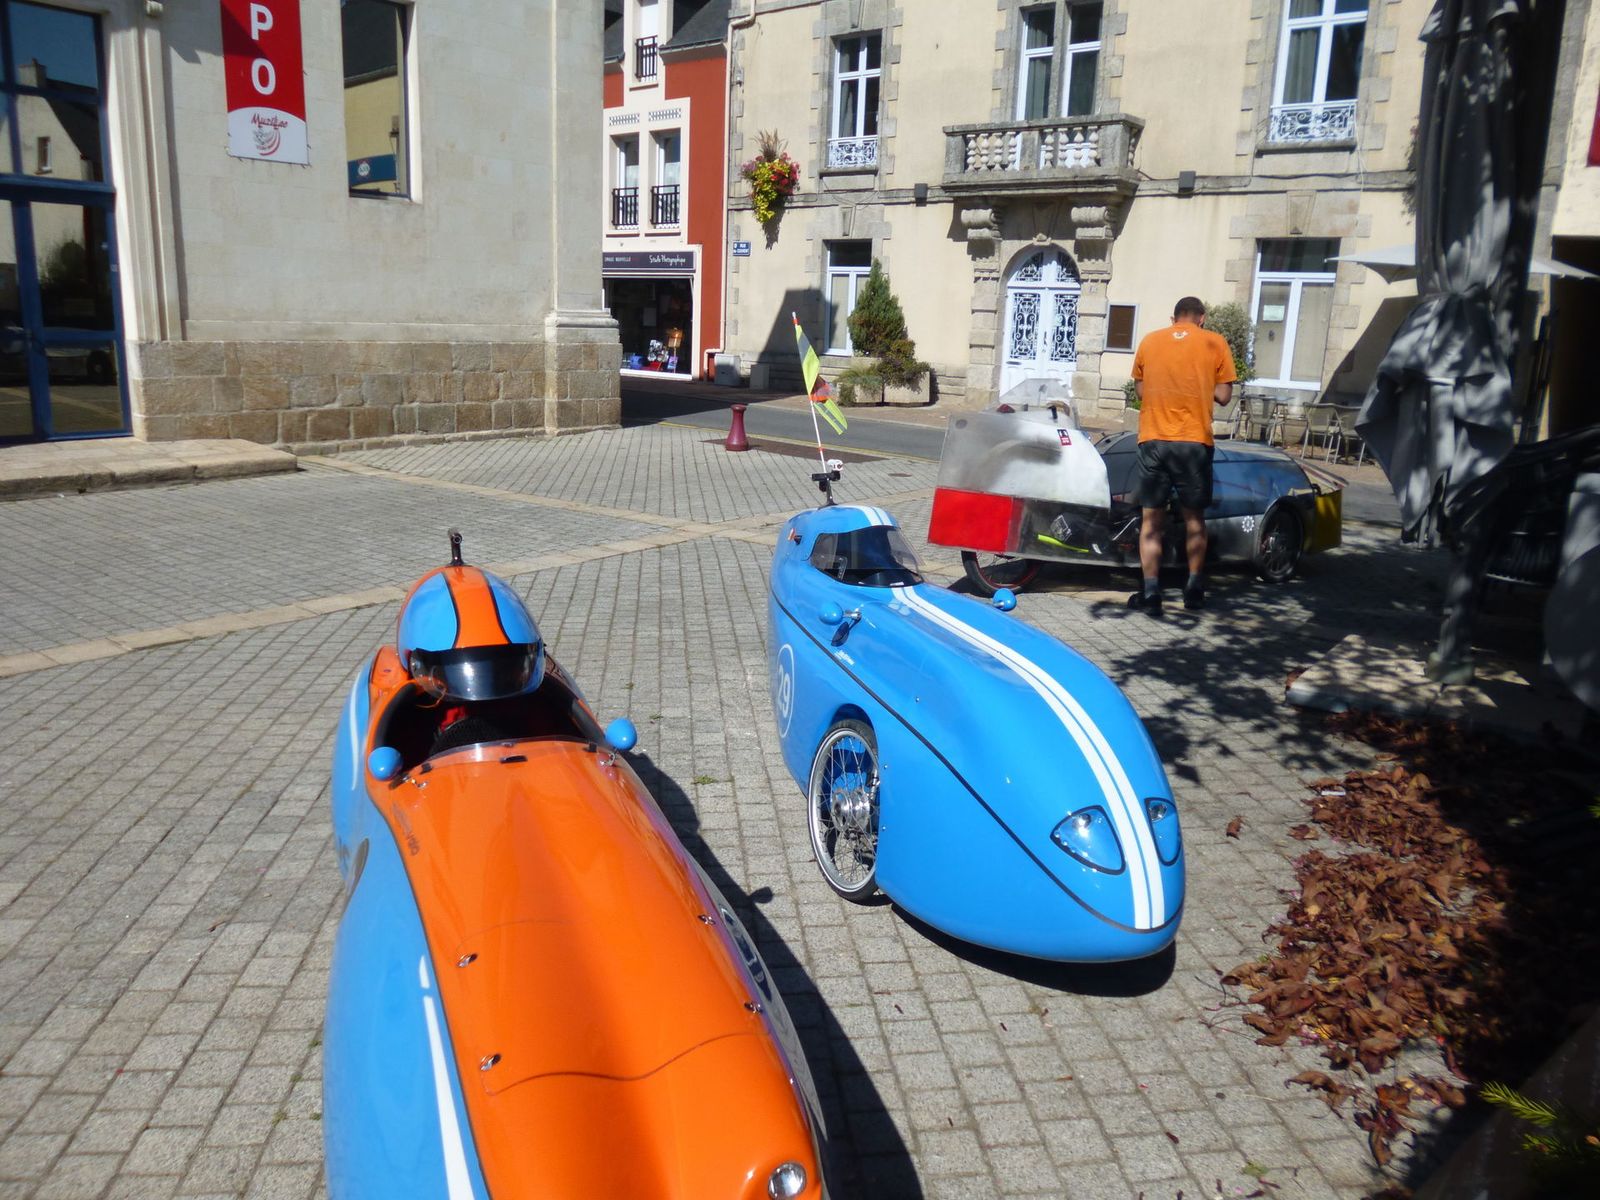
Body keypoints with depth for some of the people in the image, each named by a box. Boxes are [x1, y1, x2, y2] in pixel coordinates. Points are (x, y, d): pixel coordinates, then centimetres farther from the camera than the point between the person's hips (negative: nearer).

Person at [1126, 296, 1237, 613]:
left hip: (1153, 440, 1)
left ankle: (1150, 591, 2)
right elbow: (1223, 395, 1)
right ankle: (1194, 589, 19)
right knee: (1194, 517, 13)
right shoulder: (1215, 343, 2)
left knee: (1151, 518, 7)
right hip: (1194, 441, 0)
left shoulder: (1149, 341, 6)